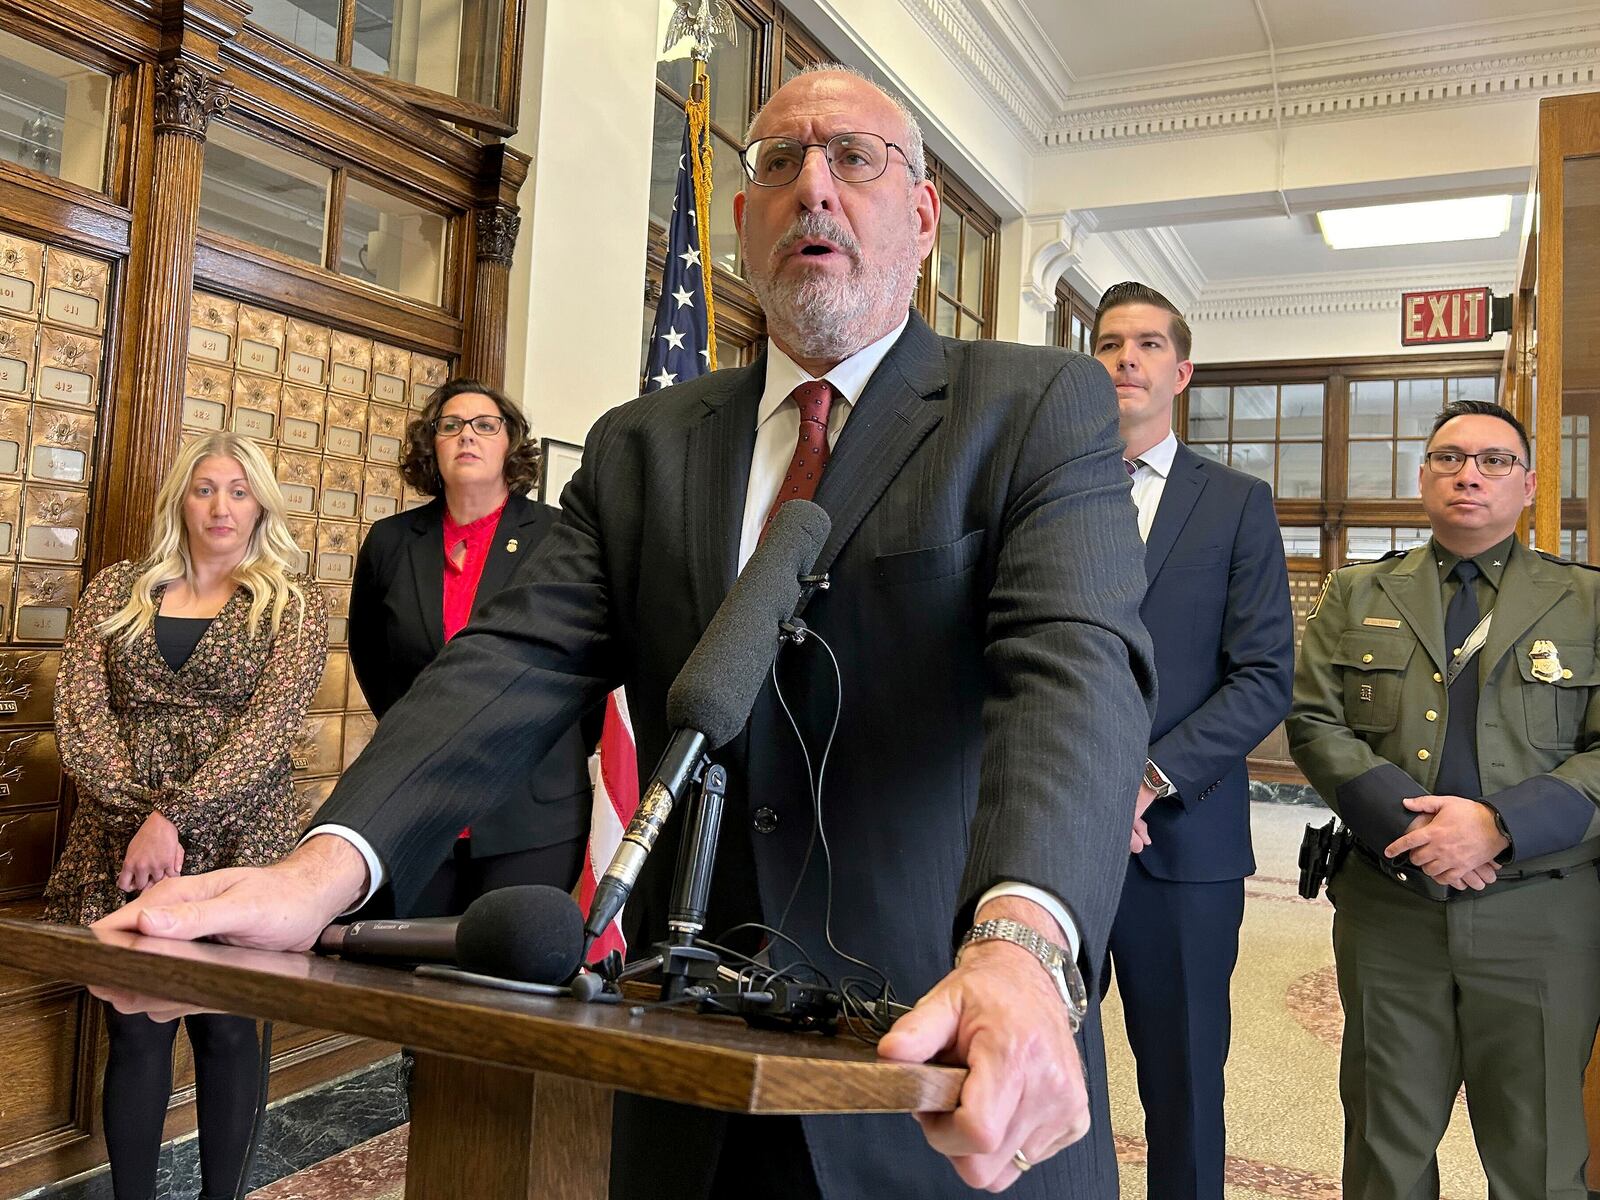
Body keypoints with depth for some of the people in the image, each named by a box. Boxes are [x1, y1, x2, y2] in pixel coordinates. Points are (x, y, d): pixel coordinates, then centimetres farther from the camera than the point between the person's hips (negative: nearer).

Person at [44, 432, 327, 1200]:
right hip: (120, 842, 2)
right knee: (136, 1032, 5)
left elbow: (269, 726, -8)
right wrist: (139, 813, -12)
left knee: (225, 1031, 6)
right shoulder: (115, 591, 11)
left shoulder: (295, 608, 3)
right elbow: (78, 712, 1)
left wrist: (176, 817, -18)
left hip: (236, 844, -2)